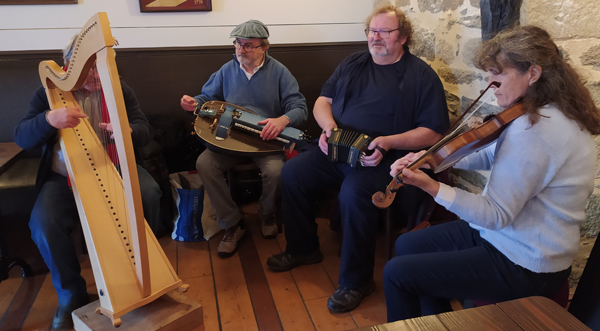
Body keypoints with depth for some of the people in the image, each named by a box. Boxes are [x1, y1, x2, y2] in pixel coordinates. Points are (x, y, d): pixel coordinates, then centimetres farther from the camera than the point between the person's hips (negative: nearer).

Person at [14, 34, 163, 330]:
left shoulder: (119, 90, 2)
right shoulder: (50, 93, -1)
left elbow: (145, 130, -6)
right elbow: (22, 138, -11)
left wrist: (127, 130, -31)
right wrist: (49, 119, -33)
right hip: (65, 177, 0)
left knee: (148, 195, -27)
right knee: (43, 223, -25)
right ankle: (72, 294, 0)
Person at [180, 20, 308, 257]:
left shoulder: (279, 72, -3)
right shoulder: (227, 70, 7)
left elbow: (300, 108, -8)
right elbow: (208, 97, 18)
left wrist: (283, 119, -32)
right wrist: (194, 103, -7)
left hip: (266, 138, -3)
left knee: (275, 170, -32)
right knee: (204, 163, -23)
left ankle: (267, 215, 5)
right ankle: (233, 224, -7)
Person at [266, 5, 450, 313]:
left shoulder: (422, 76, 1)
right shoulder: (353, 63, 16)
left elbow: (432, 133, -5)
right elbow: (322, 101, 16)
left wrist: (389, 142, -20)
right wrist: (328, 125, -7)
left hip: (384, 157, -5)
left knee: (354, 192, -34)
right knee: (292, 172, -12)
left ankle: (356, 280, -11)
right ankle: (303, 248, 10)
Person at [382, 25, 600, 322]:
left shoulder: (534, 130, -29)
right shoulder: (554, 113, 3)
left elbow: (495, 215, -27)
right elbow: (493, 155, 9)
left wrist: (431, 186, -36)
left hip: (523, 268, -10)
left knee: (396, 273, -7)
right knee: (407, 245, 16)